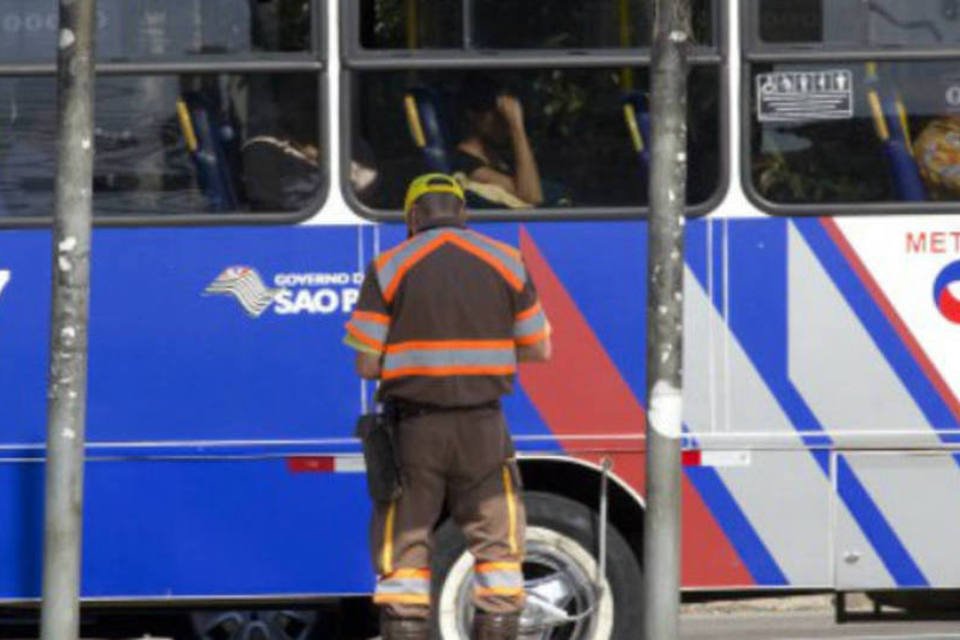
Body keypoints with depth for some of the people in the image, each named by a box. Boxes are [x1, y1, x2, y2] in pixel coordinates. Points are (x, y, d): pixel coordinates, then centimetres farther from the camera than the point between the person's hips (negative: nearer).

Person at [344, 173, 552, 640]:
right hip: (482, 426, 1)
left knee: (405, 548, 5)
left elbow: (367, 364, -6)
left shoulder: (389, 268, -3)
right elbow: (539, 348, 9)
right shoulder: (504, 262, 4)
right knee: (497, 544, 10)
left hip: (414, 425, -1)